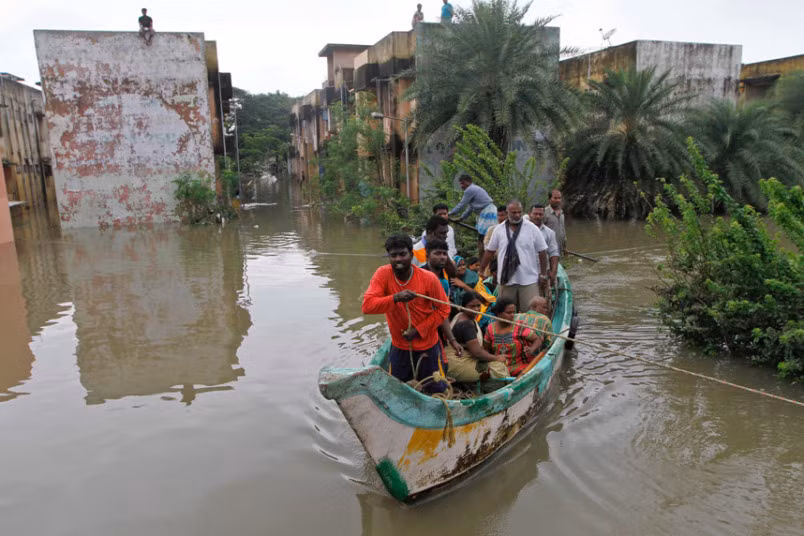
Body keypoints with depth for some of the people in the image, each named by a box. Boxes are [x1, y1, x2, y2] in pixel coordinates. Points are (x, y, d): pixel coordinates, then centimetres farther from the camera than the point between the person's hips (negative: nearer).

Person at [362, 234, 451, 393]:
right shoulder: (383, 274, -17)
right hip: (399, 346, 1)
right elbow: (367, 306, -25)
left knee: (436, 389, 15)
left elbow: (443, 309, -9)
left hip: (427, 345, -1)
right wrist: (395, 298, -39)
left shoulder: (428, 278, -19)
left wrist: (418, 330, -17)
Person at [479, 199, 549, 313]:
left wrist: (543, 274, 3)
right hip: (507, 279, 2)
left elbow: (542, 251, 4)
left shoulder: (532, 229, 1)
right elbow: (489, 251, 11)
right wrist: (480, 271, 12)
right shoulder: (499, 230, 5)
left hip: (529, 279, -1)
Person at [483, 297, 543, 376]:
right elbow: (486, 350, 12)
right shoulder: (491, 329, 1)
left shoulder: (519, 327, -6)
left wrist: (532, 349, -24)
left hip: (518, 366, -1)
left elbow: (538, 339, -3)